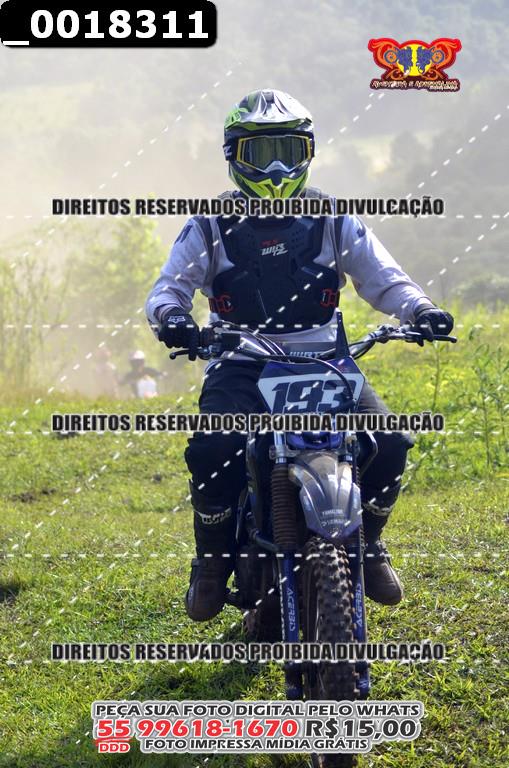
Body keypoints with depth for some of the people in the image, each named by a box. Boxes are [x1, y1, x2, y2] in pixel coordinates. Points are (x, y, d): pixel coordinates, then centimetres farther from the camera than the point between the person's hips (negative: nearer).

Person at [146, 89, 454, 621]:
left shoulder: (333, 220, 9)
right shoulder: (211, 227, 5)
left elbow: (382, 277, 6)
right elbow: (169, 284, 0)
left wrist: (419, 309, -14)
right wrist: (171, 315, -25)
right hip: (240, 368, -1)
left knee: (389, 442, -21)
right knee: (210, 452, -31)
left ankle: (368, 543, 7)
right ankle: (213, 558, -4)